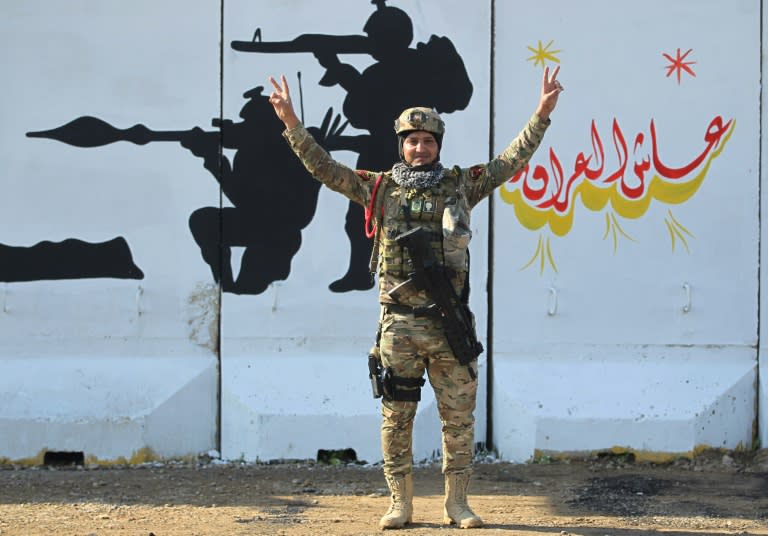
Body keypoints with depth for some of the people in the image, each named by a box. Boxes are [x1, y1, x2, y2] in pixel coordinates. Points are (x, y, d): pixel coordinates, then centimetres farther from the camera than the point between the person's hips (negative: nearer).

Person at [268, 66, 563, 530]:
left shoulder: (461, 185, 7)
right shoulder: (379, 188, 5)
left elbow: (510, 160, 4)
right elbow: (323, 167, 2)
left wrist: (541, 114, -4)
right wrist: (291, 122, -6)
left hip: (450, 322, 1)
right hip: (400, 323, 0)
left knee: (459, 416, 4)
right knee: (397, 417, 4)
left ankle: (457, 503, 13)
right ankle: (401, 504, 13)